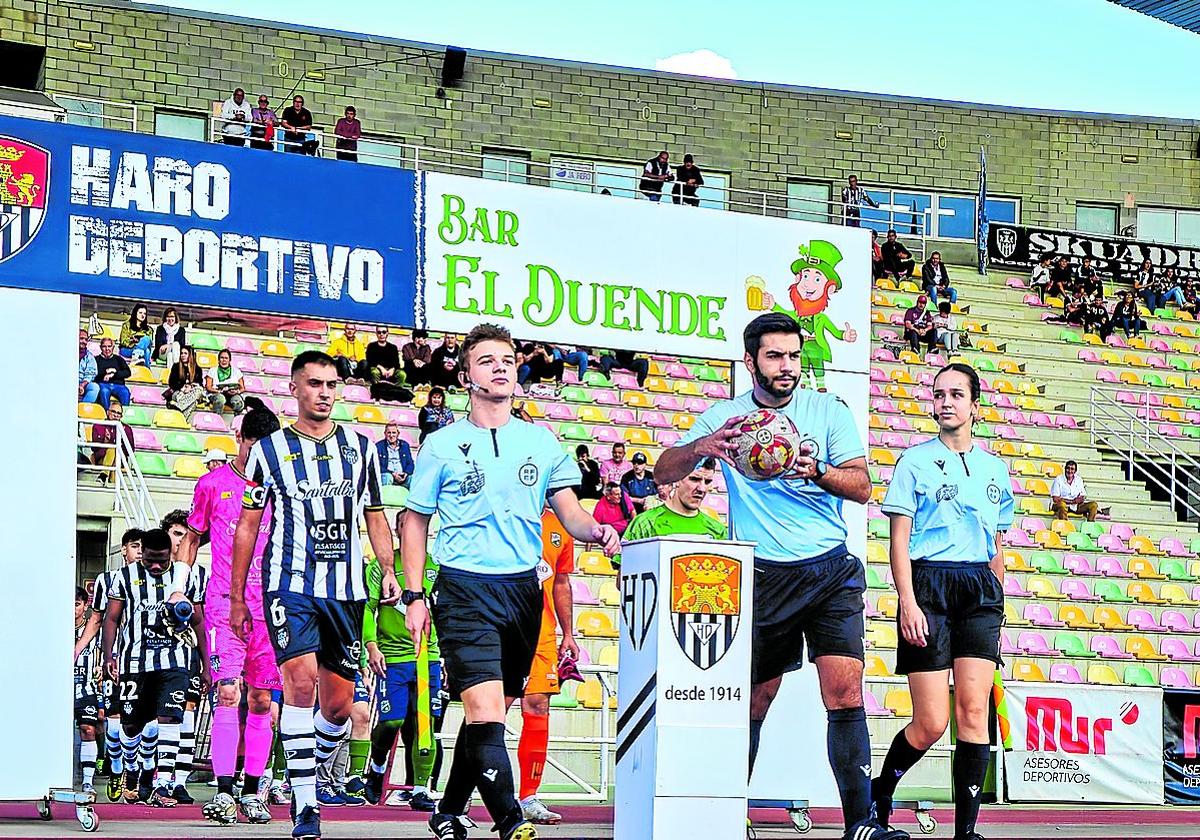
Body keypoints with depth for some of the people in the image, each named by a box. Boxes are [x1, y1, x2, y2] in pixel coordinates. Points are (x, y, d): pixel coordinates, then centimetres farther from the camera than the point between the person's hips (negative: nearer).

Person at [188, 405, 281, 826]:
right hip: (224, 603, -3)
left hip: (269, 606, 3)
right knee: (228, 693, -14)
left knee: (262, 699, 4)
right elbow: (192, 538, 16)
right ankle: (224, 792, -17)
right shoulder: (213, 484, 7)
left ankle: (251, 793, 11)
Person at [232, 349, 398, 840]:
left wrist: (389, 572, 4)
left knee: (339, 705, 4)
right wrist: (236, 598, 5)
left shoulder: (360, 447, 13)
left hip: (345, 589, 3)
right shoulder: (270, 450, 5)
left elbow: (375, 516, 19)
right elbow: (247, 526, 8)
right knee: (301, 683, -19)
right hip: (290, 585, -3)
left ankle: (315, 766, 33)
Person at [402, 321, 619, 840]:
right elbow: (415, 522, 8)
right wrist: (414, 595, 0)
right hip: (465, 589, -4)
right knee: (485, 712, -17)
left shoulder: (542, 442, 11)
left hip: (523, 589, 4)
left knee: (491, 715, 11)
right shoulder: (442, 446, 3)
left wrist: (597, 530, -15)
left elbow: (570, 513, 8)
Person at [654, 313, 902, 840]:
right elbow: (664, 472, -1)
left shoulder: (828, 411, 5)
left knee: (845, 693, -13)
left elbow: (861, 486, -2)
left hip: (830, 570, 0)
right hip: (761, 575, 0)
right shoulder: (726, 417, 6)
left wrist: (816, 471, -22)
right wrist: (700, 447, -22)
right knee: (752, 701, 6)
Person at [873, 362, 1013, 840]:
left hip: (981, 588, 4)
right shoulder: (915, 461, 4)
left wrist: (995, 604, 18)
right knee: (931, 723, -7)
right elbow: (899, 538, -2)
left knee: (973, 711, -7)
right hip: (929, 583, -4)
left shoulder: (995, 469, 17)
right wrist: (908, 602, -12)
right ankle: (878, 794, 18)